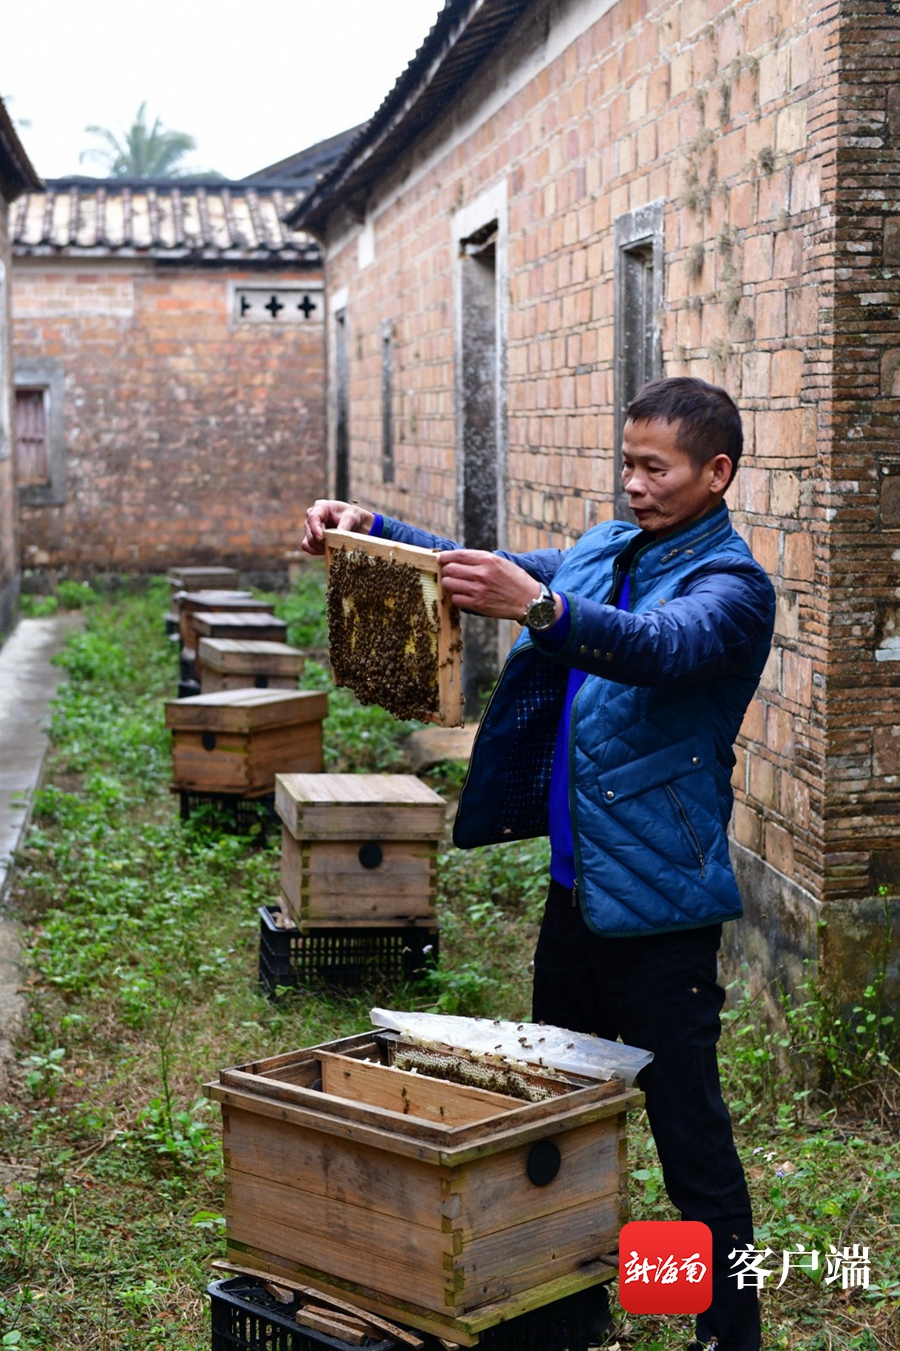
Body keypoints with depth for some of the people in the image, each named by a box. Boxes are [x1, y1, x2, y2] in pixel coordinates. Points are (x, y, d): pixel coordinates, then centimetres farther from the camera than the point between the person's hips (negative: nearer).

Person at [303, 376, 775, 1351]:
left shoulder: (730, 585, -14)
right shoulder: (605, 551, 10)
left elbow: (665, 646, -35)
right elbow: (494, 576, 17)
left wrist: (539, 606, -52)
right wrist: (370, 529, 2)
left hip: (657, 899, -8)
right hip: (576, 881, 8)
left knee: (688, 1131, -2)